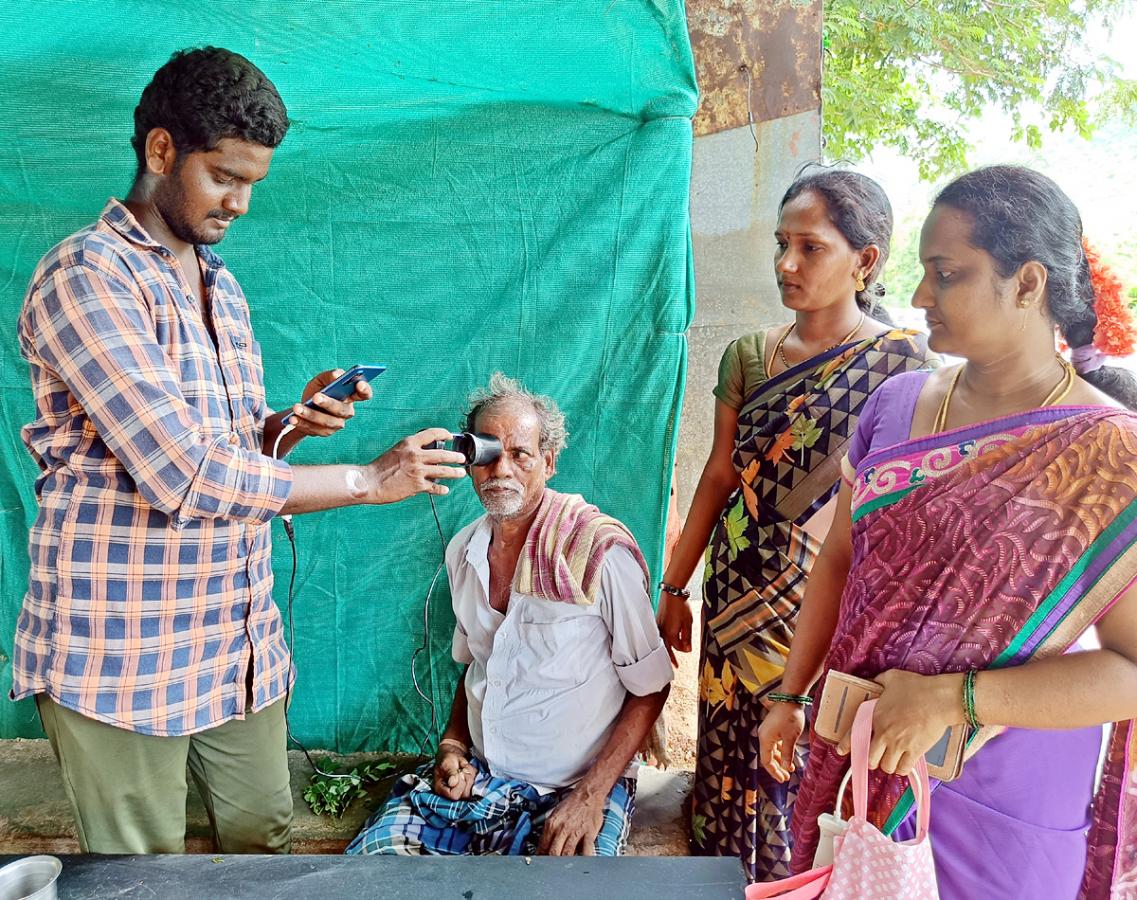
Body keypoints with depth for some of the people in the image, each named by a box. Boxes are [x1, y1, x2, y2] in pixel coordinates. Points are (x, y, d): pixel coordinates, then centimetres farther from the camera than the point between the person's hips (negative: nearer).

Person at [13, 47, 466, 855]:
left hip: (242, 639, 7)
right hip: (122, 654, -7)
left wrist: (291, 423, -3)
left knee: (265, 837, 16)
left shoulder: (219, 283, 12)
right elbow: (184, 476, -23)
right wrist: (371, 480, -18)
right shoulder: (87, 276, -15)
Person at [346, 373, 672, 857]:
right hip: (474, 774, 5)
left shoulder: (602, 552, -16)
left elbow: (650, 688, -10)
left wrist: (591, 797, -16)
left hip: (575, 786, -5)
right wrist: (453, 745, 4)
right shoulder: (463, 550, 5)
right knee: (368, 855, -10)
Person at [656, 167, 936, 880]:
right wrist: (675, 586, 10)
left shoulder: (902, 362, -7)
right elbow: (720, 475, 8)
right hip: (738, 593, 4)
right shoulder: (750, 355, 4)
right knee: (733, 749, 12)